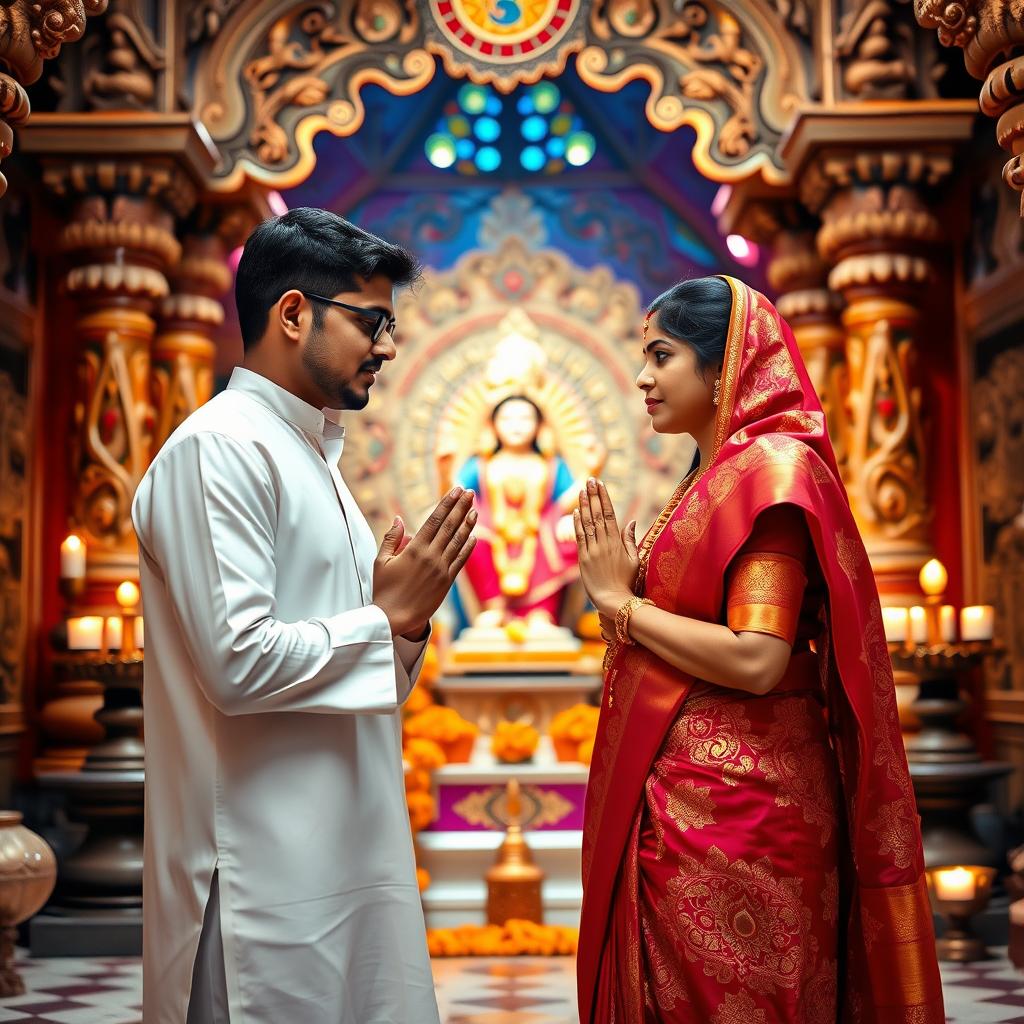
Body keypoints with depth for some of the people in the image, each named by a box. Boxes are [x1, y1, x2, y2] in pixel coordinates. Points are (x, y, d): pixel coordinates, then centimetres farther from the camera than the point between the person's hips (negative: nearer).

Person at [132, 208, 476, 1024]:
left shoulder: (313, 454, 17)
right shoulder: (220, 448, -12)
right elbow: (240, 662, -22)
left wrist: (406, 620, -1)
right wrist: (388, 616, -10)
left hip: (352, 854, 9)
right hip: (274, 874, -9)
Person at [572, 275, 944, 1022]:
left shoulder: (772, 466, -12)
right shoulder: (717, 474, 15)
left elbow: (756, 659, -22)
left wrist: (621, 601, -12)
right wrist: (620, 589, 1)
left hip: (732, 806, -9)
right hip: (683, 793, 9)